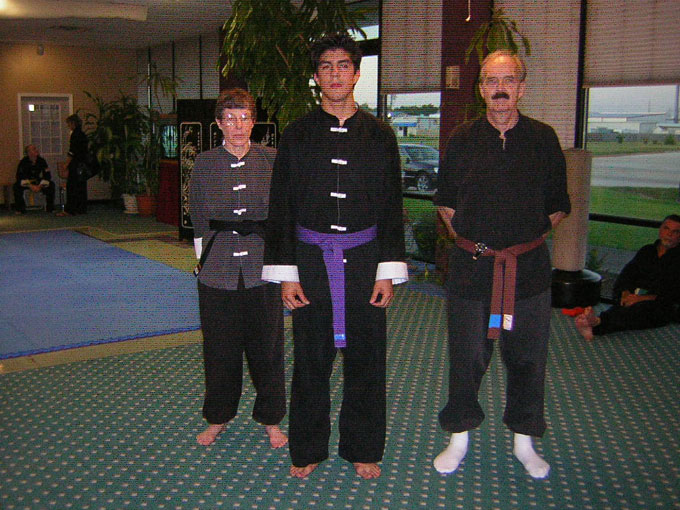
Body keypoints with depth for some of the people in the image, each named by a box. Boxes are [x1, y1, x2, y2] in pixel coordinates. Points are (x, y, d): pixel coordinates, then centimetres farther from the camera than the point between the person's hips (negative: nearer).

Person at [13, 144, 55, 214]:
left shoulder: (41, 161, -10)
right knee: (16, 186, -32)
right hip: (26, 183, -2)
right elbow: (19, 177, -21)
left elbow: (47, 175, -10)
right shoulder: (23, 162, -16)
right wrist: (31, 186, -33)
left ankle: (50, 208, -11)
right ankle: (20, 209, -17)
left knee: (51, 185, -23)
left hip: (38, 183, 2)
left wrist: (40, 186, -25)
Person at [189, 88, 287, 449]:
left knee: (266, 346, 8)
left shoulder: (271, 160, 0)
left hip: (262, 267, -1)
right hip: (217, 270, 1)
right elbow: (198, 218, 10)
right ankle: (218, 418, 31)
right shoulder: (204, 163, 2)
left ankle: (270, 420, 26)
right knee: (220, 348, 11)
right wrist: (206, 257, 8)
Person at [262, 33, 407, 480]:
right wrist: (286, 274, -2)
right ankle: (308, 449, 24)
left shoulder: (379, 134, 4)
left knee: (365, 357, 7)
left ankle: (363, 448, 25)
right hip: (310, 258, 0)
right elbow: (281, 207, 3)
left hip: (364, 259, 0)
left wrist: (388, 271, -2)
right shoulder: (297, 135, 3)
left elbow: (392, 206, 5)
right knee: (311, 358, 8)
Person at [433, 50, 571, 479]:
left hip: (529, 266, 1)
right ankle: (460, 438, 23)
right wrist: (465, 236, 5)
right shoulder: (462, 140, 3)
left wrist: (533, 235, 2)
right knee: (467, 355, 6)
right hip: (472, 265, 0)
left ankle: (524, 441, 26)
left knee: (527, 356, 8)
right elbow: (446, 202, 14)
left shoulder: (543, 139, 3)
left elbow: (558, 206, 11)